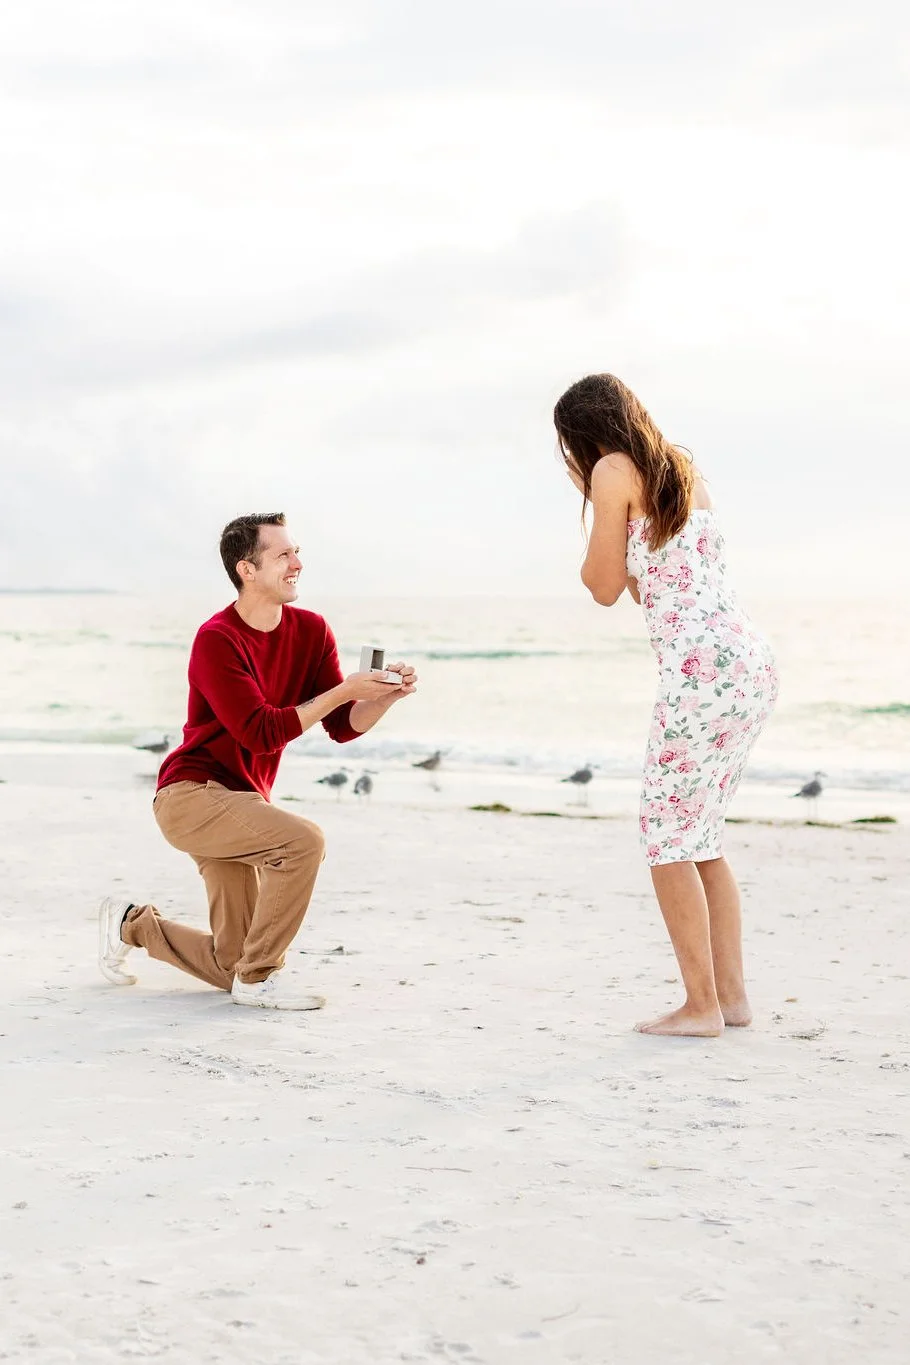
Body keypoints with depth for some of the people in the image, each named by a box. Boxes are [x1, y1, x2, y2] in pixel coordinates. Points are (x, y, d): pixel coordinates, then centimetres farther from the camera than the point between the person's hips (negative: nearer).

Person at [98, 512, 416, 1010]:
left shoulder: (311, 630, 3)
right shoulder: (217, 640, -18)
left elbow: (344, 727, 1)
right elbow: (262, 733, -25)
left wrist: (386, 696, -19)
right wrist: (343, 689, -27)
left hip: (238, 801, 8)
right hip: (190, 793, -8)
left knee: (229, 965, 8)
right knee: (303, 839, -32)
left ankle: (131, 924, 34)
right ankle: (259, 977, -16)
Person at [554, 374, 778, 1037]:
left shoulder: (614, 470, -1)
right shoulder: (683, 468, 22)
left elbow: (606, 587, 3)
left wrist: (597, 510, 16)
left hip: (700, 667, -9)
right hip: (753, 664, 9)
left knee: (668, 835, -1)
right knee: (700, 833, 16)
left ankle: (701, 1005, -1)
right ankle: (731, 993, 17)